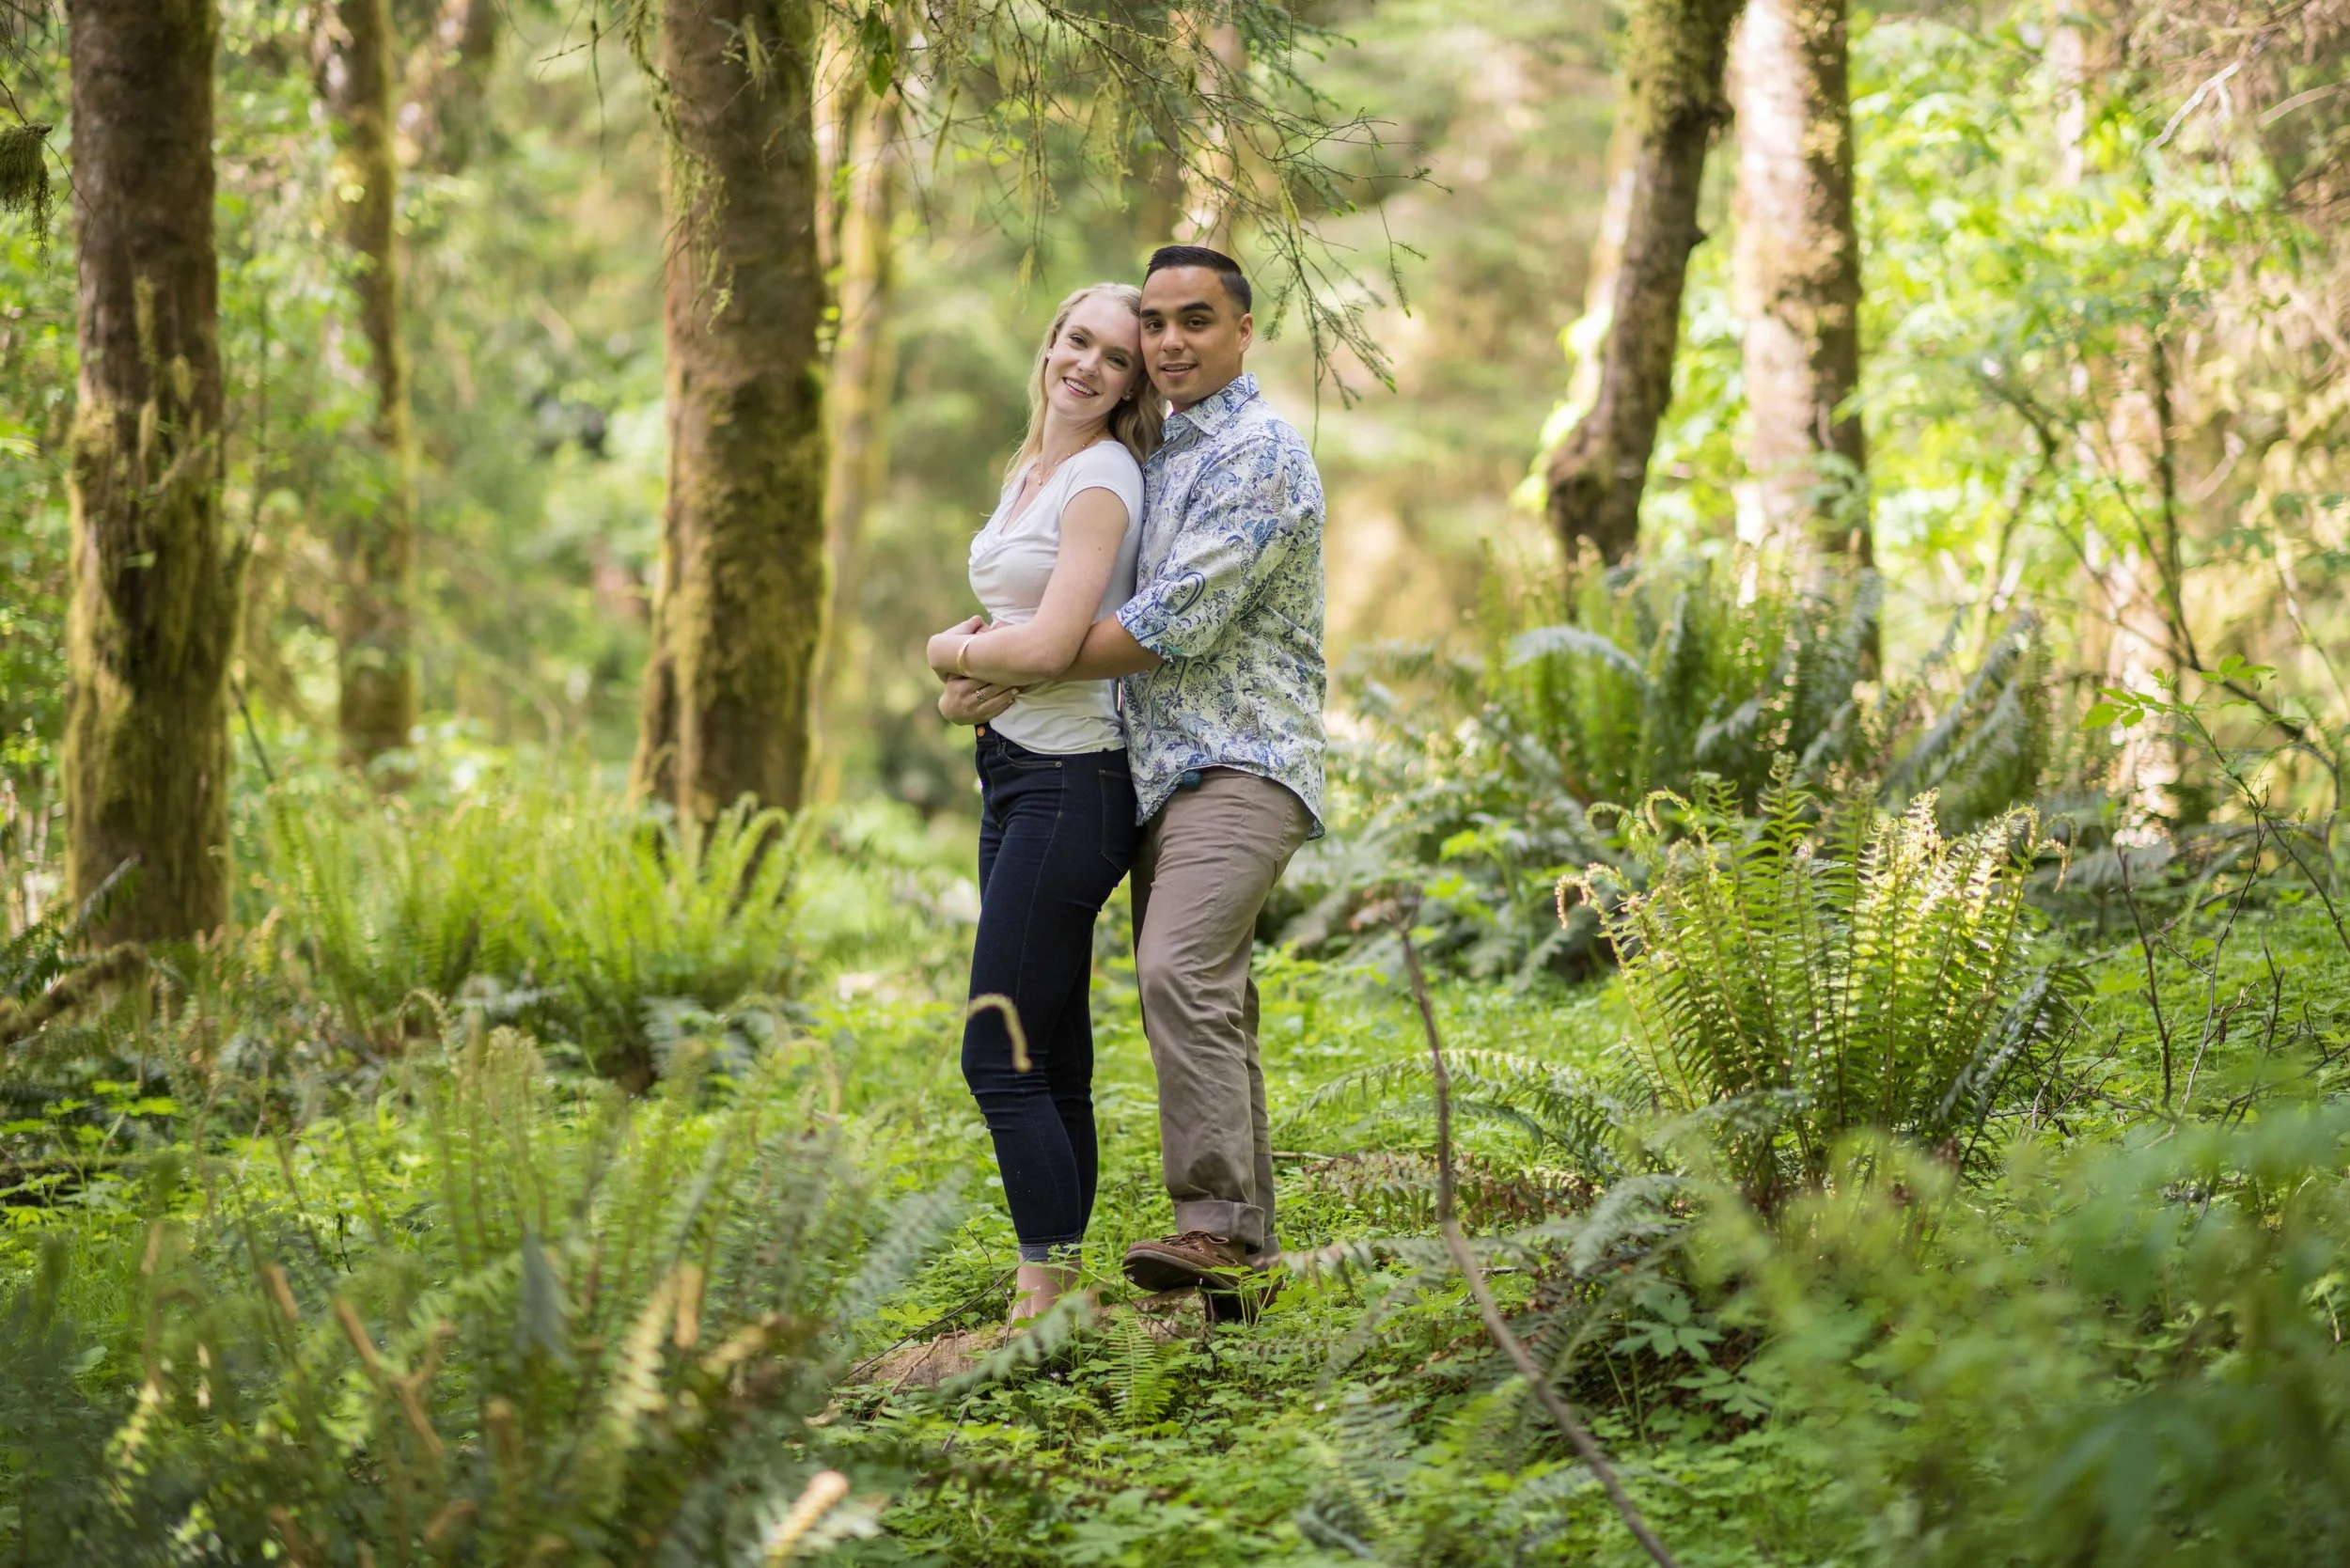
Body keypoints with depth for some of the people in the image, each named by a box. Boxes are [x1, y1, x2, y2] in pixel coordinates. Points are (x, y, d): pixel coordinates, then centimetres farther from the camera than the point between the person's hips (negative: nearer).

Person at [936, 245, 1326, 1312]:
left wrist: (1014, 667, -11)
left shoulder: (1258, 455, -10)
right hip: (1164, 773, 10)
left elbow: (1174, 625, -17)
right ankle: (1245, 1247, 11)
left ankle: (1215, 1224, -28)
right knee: (1202, 1002, 8)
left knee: (1180, 976, -25)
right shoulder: (1163, 458, 21)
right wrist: (987, 646, 9)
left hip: (1239, 766, -10)